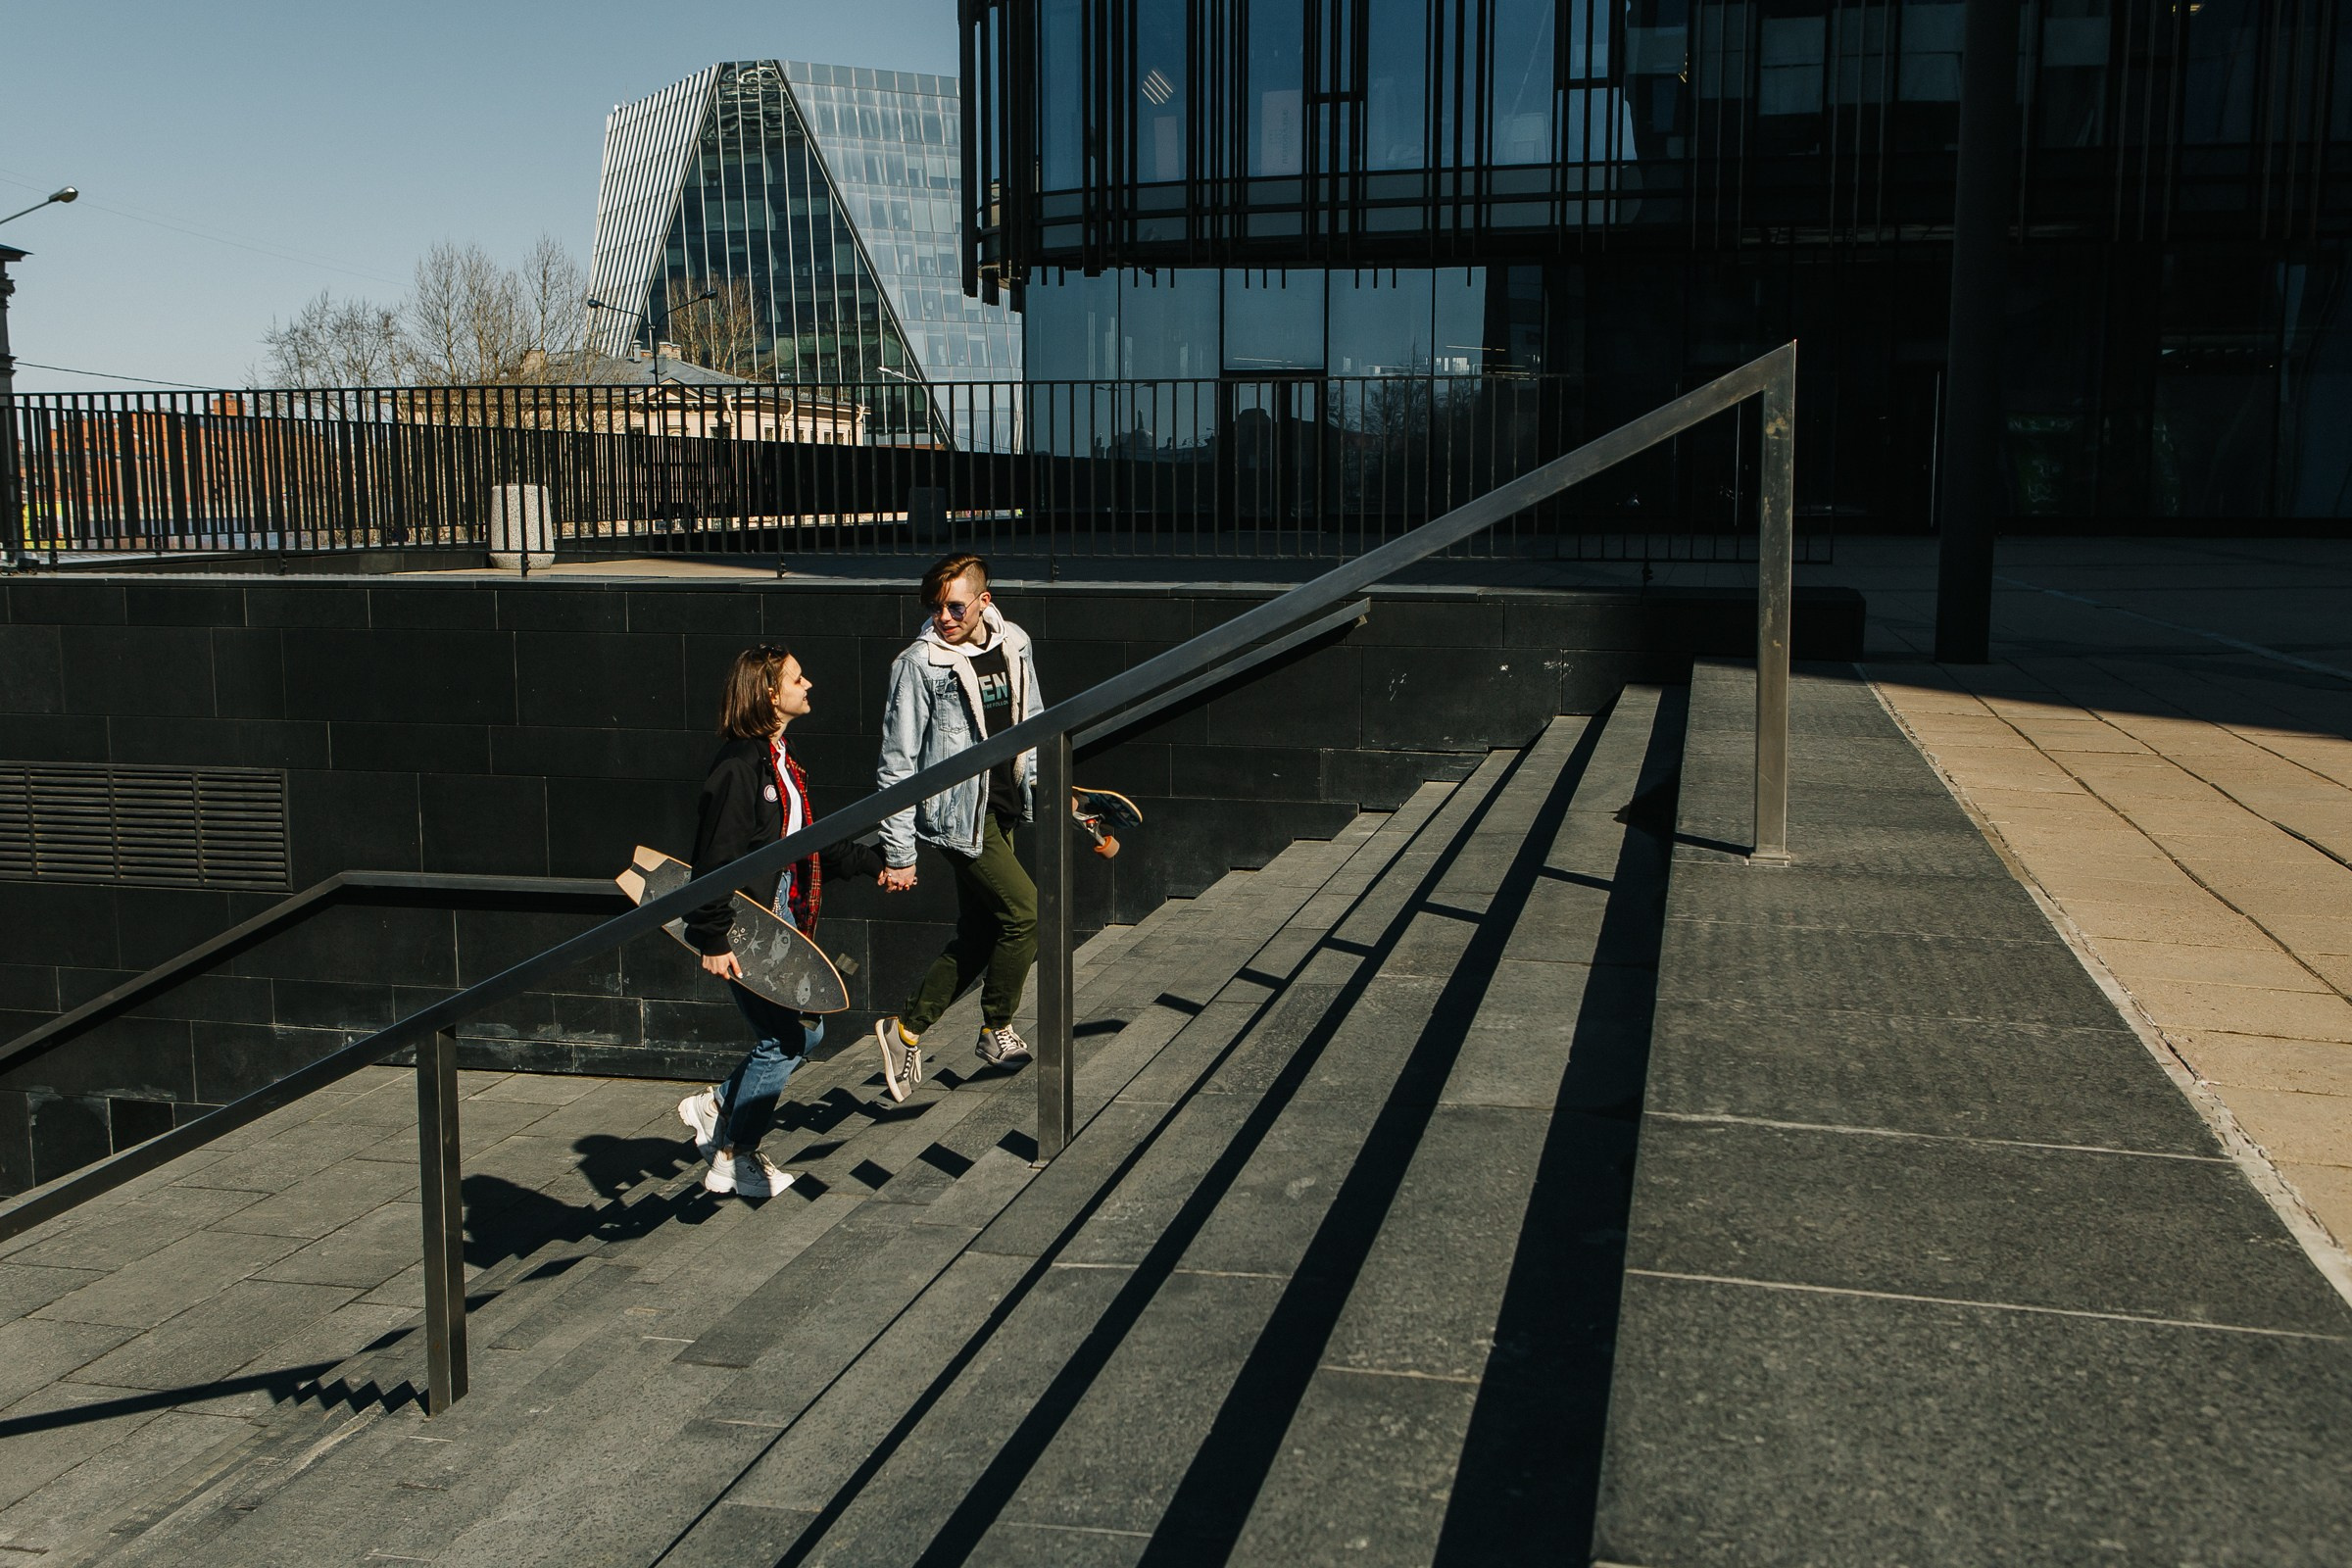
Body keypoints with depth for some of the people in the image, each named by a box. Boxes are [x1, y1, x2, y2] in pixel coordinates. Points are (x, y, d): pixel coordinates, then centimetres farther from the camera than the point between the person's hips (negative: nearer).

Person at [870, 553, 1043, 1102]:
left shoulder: (1013, 645, 4)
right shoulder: (919, 663, -14)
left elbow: (1032, 724, 19)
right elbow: (898, 764, -12)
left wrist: (1045, 786, 15)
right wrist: (898, 854, -12)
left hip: (1002, 808, 7)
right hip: (958, 814, -7)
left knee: (976, 936, 10)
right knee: (1026, 911, -10)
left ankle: (906, 1031, 21)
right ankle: (996, 1032, 9)